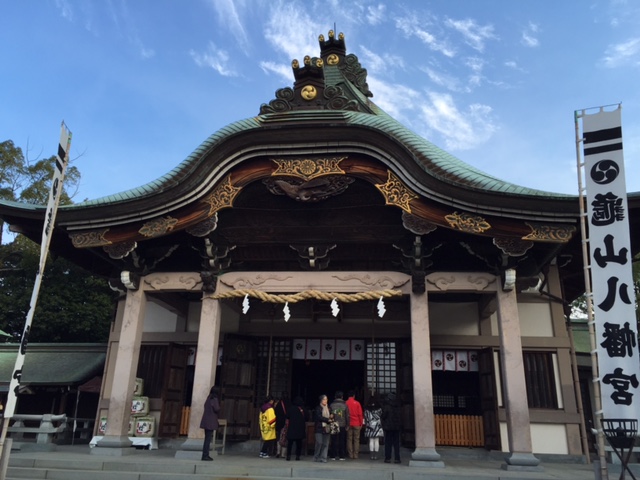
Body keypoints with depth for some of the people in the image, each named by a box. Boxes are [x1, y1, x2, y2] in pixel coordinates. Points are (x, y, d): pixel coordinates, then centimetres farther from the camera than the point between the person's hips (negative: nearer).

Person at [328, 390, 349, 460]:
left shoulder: (331, 405, -1)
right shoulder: (345, 405, -2)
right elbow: (347, 416, 0)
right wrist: (347, 425, 7)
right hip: (342, 425, 0)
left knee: (334, 440, 6)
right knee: (342, 441, 6)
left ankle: (334, 455, 6)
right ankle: (342, 456, 7)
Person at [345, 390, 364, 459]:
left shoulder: (345, 403, -2)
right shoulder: (357, 403, -5)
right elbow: (360, 414, -3)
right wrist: (361, 423, 6)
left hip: (349, 424, 1)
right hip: (356, 424, -1)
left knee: (349, 439, 7)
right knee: (356, 439, 5)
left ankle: (350, 454, 6)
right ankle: (356, 454, 3)